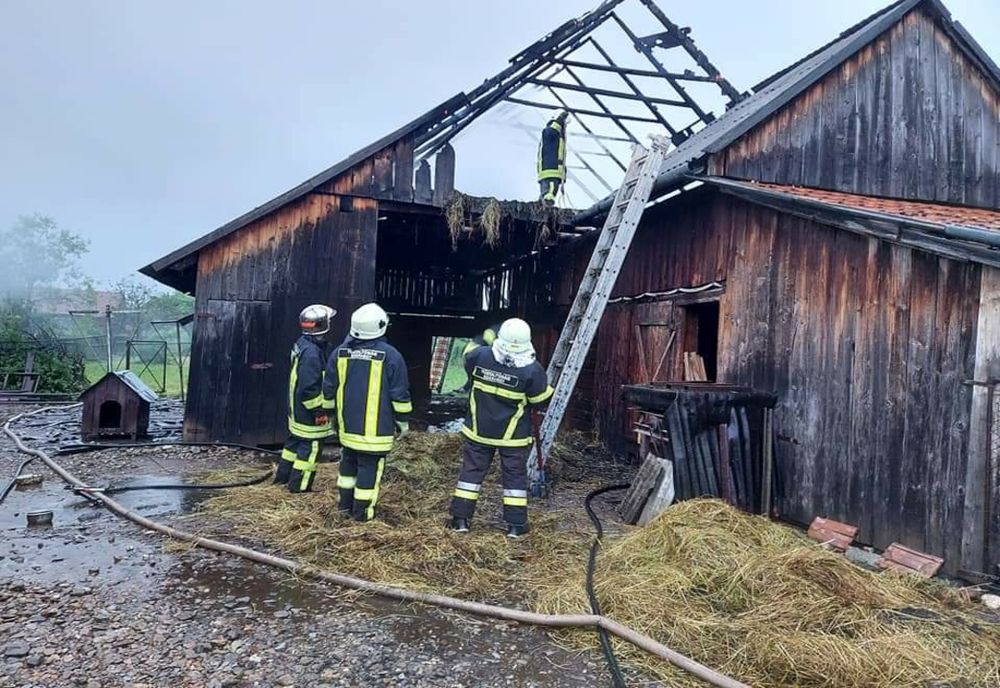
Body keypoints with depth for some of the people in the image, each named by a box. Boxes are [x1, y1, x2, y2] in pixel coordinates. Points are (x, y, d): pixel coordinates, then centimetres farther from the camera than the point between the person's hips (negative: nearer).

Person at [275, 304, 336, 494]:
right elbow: (309, 388, -27)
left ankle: (282, 475, 37)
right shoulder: (312, 353, -26)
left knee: (294, 441, 23)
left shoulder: (302, 344, 5)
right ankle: (299, 485, 13)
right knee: (310, 447, 3)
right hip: (309, 413, -10)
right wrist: (319, 411, -18)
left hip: (296, 409, 10)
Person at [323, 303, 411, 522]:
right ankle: (362, 511, 10)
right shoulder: (390, 355, -11)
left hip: (348, 424, 5)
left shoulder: (340, 352, 1)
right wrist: (403, 421, 3)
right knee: (370, 465, 4)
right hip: (376, 428, -5)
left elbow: (329, 389, 8)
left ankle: (345, 503, 30)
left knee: (349, 461, 21)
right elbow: (400, 394, -8)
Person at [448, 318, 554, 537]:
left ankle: (460, 519, 18)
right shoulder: (531, 370, -20)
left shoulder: (479, 356, -13)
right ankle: (516, 524, 17)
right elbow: (541, 400, -8)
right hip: (514, 436, -2)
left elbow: (467, 357, 12)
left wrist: (488, 339, 19)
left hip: (478, 430, 2)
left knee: (472, 470, 14)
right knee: (515, 476, 11)